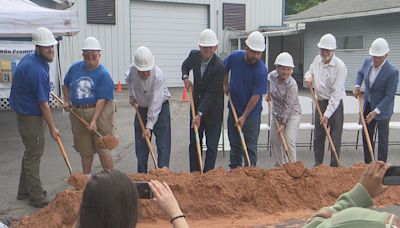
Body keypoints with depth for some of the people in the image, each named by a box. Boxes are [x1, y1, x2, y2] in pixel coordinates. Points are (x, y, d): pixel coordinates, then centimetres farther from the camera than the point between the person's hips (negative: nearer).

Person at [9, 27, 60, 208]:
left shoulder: (28, 59, 5)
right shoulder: (38, 71, -25)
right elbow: (43, 104, -21)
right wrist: (52, 128, -13)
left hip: (24, 112, 10)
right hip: (31, 117, -10)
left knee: (31, 153, 19)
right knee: (34, 155, -2)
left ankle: (24, 191, 31)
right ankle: (36, 197, 8)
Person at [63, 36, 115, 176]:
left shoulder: (103, 74, -11)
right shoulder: (75, 68, 6)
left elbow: (102, 100, -17)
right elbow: (66, 85, 24)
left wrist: (94, 120, -24)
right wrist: (66, 100, 10)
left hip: (99, 112, -5)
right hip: (78, 114, 5)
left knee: (103, 148, -2)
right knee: (85, 151, 15)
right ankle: (86, 177, 30)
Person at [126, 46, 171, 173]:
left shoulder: (158, 75, -30)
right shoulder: (132, 70, -15)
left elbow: (155, 103, -30)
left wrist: (149, 126, -31)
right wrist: (131, 94, 5)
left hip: (160, 107, -5)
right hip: (142, 108, 5)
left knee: (163, 144, -7)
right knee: (140, 145, 7)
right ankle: (141, 175, 18)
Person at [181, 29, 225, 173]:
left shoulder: (219, 67, -23)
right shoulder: (194, 55, -6)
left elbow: (211, 93, -24)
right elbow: (185, 65, 19)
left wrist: (200, 114, -27)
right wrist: (185, 77, -3)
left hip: (212, 110, -6)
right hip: (197, 105, 6)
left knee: (211, 145, 0)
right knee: (194, 143, 11)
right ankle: (194, 174, 21)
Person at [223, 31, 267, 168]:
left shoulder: (261, 70, -21)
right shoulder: (234, 57, -9)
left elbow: (256, 96, -19)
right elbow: (223, 69, 14)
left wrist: (244, 116, -18)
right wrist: (226, 85, 5)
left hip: (252, 112, -4)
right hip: (234, 108, 4)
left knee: (250, 145, 1)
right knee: (234, 143, 15)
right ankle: (234, 169, 28)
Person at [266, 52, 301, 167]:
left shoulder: (292, 84, -25)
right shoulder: (272, 75, -8)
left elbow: (288, 106, -22)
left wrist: (283, 124, -20)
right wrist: (269, 94, 13)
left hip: (292, 114, -6)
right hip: (277, 113, 6)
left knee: (289, 141, -16)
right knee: (274, 142, 8)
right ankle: (280, 165, 22)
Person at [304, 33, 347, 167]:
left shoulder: (340, 66, -18)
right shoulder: (317, 59, 1)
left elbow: (336, 93, -21)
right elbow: (310, 71, 23)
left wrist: (327, 114, -23)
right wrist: (308, 76, -4)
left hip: (335, 105, -6)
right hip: (320, 103, 6)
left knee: (335, 137, -2)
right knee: (318, 136, 12)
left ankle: (334, 166, 8)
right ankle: (318, 164, 24)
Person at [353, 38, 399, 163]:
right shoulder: (367, 62, -6)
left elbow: (390, 96, -21)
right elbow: (360, 73, 18)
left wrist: (376, 111, -26)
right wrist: (357, 86, 0)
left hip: (382, 108, -6)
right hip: (368, 105, 6)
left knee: (382, 138, 5)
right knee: (366, 136, 13)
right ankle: (367, 164, 26)